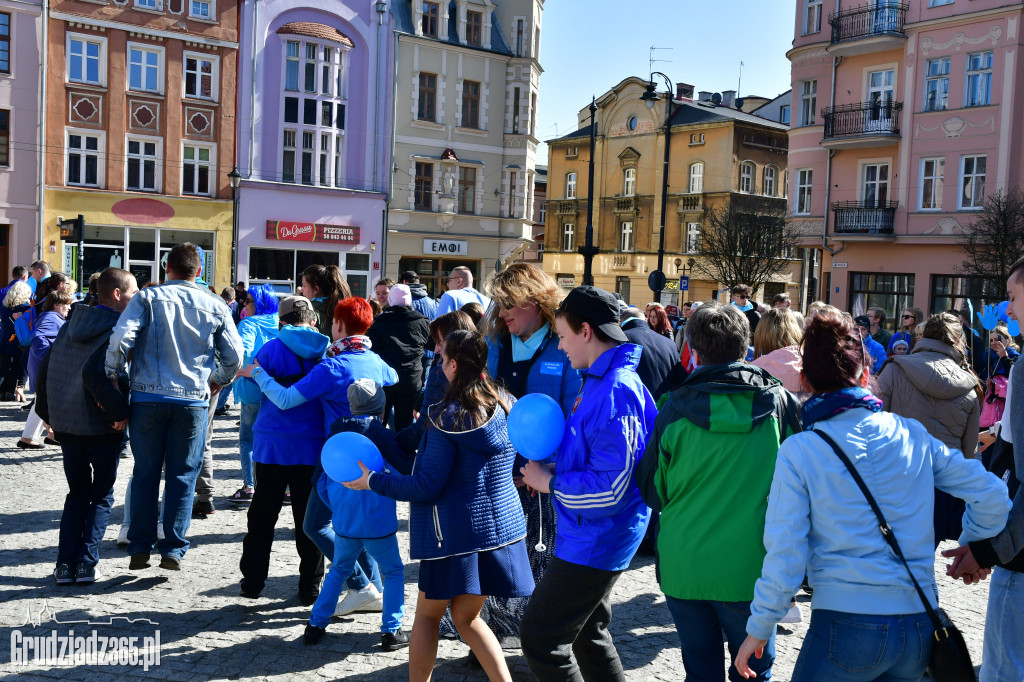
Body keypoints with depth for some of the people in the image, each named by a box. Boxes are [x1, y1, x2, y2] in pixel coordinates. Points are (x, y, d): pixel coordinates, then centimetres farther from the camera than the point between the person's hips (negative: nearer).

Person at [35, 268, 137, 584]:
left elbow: (44, 370, 11)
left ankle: (65, 563, 11)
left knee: (77, 493, 17)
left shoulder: (72, 324, 10)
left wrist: (47, 413, 16)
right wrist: (120, 411, -23)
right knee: (102, 495, 9)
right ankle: (87, 563, 4)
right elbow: (93, 372, -29)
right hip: (103, 427, -6)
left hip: (66, 424, 6)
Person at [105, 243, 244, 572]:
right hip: (193, 400, 0)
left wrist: (114, 375, 3)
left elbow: (120, 338, -11)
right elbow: (235, 355, 5)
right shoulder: (215, 306, 5)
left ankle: (140, 547, 14)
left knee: (145, 473, 11)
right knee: (182, 476, 7)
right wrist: (218, 381, 22)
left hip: (148, 397, 0)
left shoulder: (147, 297, 1)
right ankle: (173, 549, 9)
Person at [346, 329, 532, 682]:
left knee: (427, 614, 12)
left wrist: (372, 481, -6)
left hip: (456, 530, -6)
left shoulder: (448, 418, -16)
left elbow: (427, 486, -15)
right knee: (466, 616, 18)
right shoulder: (508, 405, 2)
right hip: (502, 524, 6)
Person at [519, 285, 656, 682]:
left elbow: (610, 488, -28)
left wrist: (550, 483, -15)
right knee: (587, 631, 23)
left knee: (539, 637, -3)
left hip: (596, 541, -10)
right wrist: (556, 468, 5)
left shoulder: (614, 392, -25)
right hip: (591, 534, 10)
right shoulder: (600, 378, 8)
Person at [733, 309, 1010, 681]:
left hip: (846, 625, -4)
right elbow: (992, 496, 6)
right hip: (921, 628, 4)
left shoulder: (798, 450, -9)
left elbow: (784, 555, -9)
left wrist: (758, 629, 1)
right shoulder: (915, 435, 2)